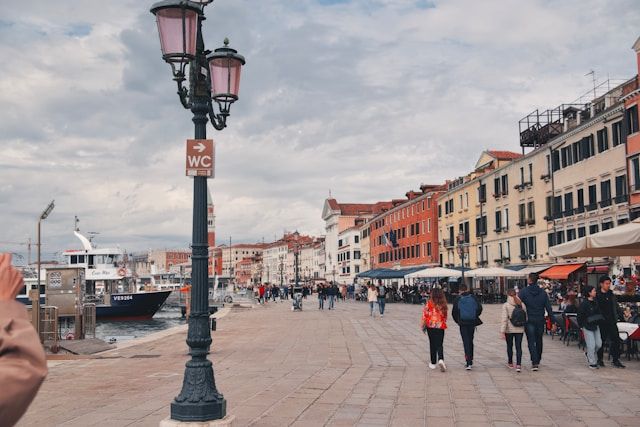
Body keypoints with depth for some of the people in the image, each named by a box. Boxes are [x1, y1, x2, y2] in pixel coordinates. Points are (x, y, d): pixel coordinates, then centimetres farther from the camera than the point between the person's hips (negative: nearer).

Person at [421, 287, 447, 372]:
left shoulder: (429, 303, -7)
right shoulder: (443, 303, 0)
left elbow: (425, 314, -6)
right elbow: (445, 316, 8)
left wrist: (423, 325, 4)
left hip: (430, 326, -1)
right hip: (441, 326, 1)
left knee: (432, 344, 11)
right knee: (439, 344, 3)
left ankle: (433, 363, 16)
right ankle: (441, 359, -22)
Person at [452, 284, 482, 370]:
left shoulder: (458, 299, -3)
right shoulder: (473, 297, 3)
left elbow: (454, 312, -5)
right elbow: (479, 308, -1)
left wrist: (457, 321, 10)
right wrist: (475, 316, 13)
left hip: (463, 323, -3)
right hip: (472, 323, 3)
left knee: (466, 342, -3)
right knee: (470, 341, 18)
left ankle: (468, 363, -13)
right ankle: (470, 360, 26)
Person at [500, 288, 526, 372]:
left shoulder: (506, 305, -10)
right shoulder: (521, 305, 0)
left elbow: (504, 319, -14)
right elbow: (526, 318, 5)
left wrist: (502, 331, -13)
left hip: (509, 330, -2)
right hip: (520, 330, 2)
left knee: (509, 346, 14)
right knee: (518, 347, 4)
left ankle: (510, 363, 29)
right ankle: (518, 365, -6)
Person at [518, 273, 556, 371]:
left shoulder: (524, 292, -8)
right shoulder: (543, 293, 2)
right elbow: (548, 308, 1)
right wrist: (553, 321, 4)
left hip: (529, 321, -3)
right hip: (540, 321, 3)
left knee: (531, 342, -1)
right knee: (539, 341, 16)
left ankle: (535, 363, -11)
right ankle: (538, 360, 28)